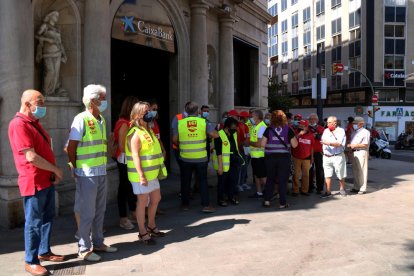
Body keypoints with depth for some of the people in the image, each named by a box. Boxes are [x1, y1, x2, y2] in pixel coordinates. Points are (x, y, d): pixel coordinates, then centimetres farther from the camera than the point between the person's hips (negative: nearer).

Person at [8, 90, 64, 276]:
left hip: (47, 180, 9)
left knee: (47, 218, 17)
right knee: (34, 222, 1)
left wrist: (54, 173, 9)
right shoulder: (18, 124, -17)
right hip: (34, 182, -9)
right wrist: (56, 170, -13)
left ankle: (44, 251, 32)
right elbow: (31, 157, -24)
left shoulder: (34, 123, 13)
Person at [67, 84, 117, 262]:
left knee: (100, 210, 16)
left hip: (101, 172, 7)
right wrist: (76, 169, -6)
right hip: (87, 174, -7)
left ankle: (98, 243, 30)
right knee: (87, 212, 2)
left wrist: (103, 165, 11)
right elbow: (71, 147, -12)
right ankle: (84, 249, 15)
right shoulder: (81, 119, -13)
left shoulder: (101, 120, 10)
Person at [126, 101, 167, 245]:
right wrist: (141, 175, -23)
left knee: (156, 199, 18)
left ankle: (151, 227, 35)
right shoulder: (135, 133, -15)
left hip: (152, 173, 9)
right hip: (141, 174, -9)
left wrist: (157, 170, 20)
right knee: (142, 202, 2)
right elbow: (135, 155, -20)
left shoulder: (148, 130, 14)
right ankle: (143, 233, 15)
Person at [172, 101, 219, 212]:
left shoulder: (179, 123, -5)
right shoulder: (203, 122, -6)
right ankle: (206, 205, 8)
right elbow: (215, 135, -4)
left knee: (185, 181, 13)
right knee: (203, 180, 9)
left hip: (185, 158, 1)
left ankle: (185, 204, 22)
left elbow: (174, 140, -1)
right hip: (201, 158, -1)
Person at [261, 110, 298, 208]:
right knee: (283, 180, 7)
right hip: (284, 157, -1)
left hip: (270, 157, 1)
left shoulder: (269, 129, -3)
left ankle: (267, 200, 15)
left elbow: (262, 144, -5)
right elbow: (294, 145, -3)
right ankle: (282, 203, 10)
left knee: (270, 179, 15)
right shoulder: (288, 129, -4)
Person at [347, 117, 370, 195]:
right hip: (354, 152, 8)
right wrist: (350, 145, 0)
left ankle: (363, 188, 1)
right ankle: (356, 187, 21)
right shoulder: (354, 132, 19)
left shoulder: (365, 132, -7)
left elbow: (365, 144, -14)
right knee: (355, 171, 12)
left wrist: (354, 145, -14)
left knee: (362, 171, -5)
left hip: (361, 152, -8)